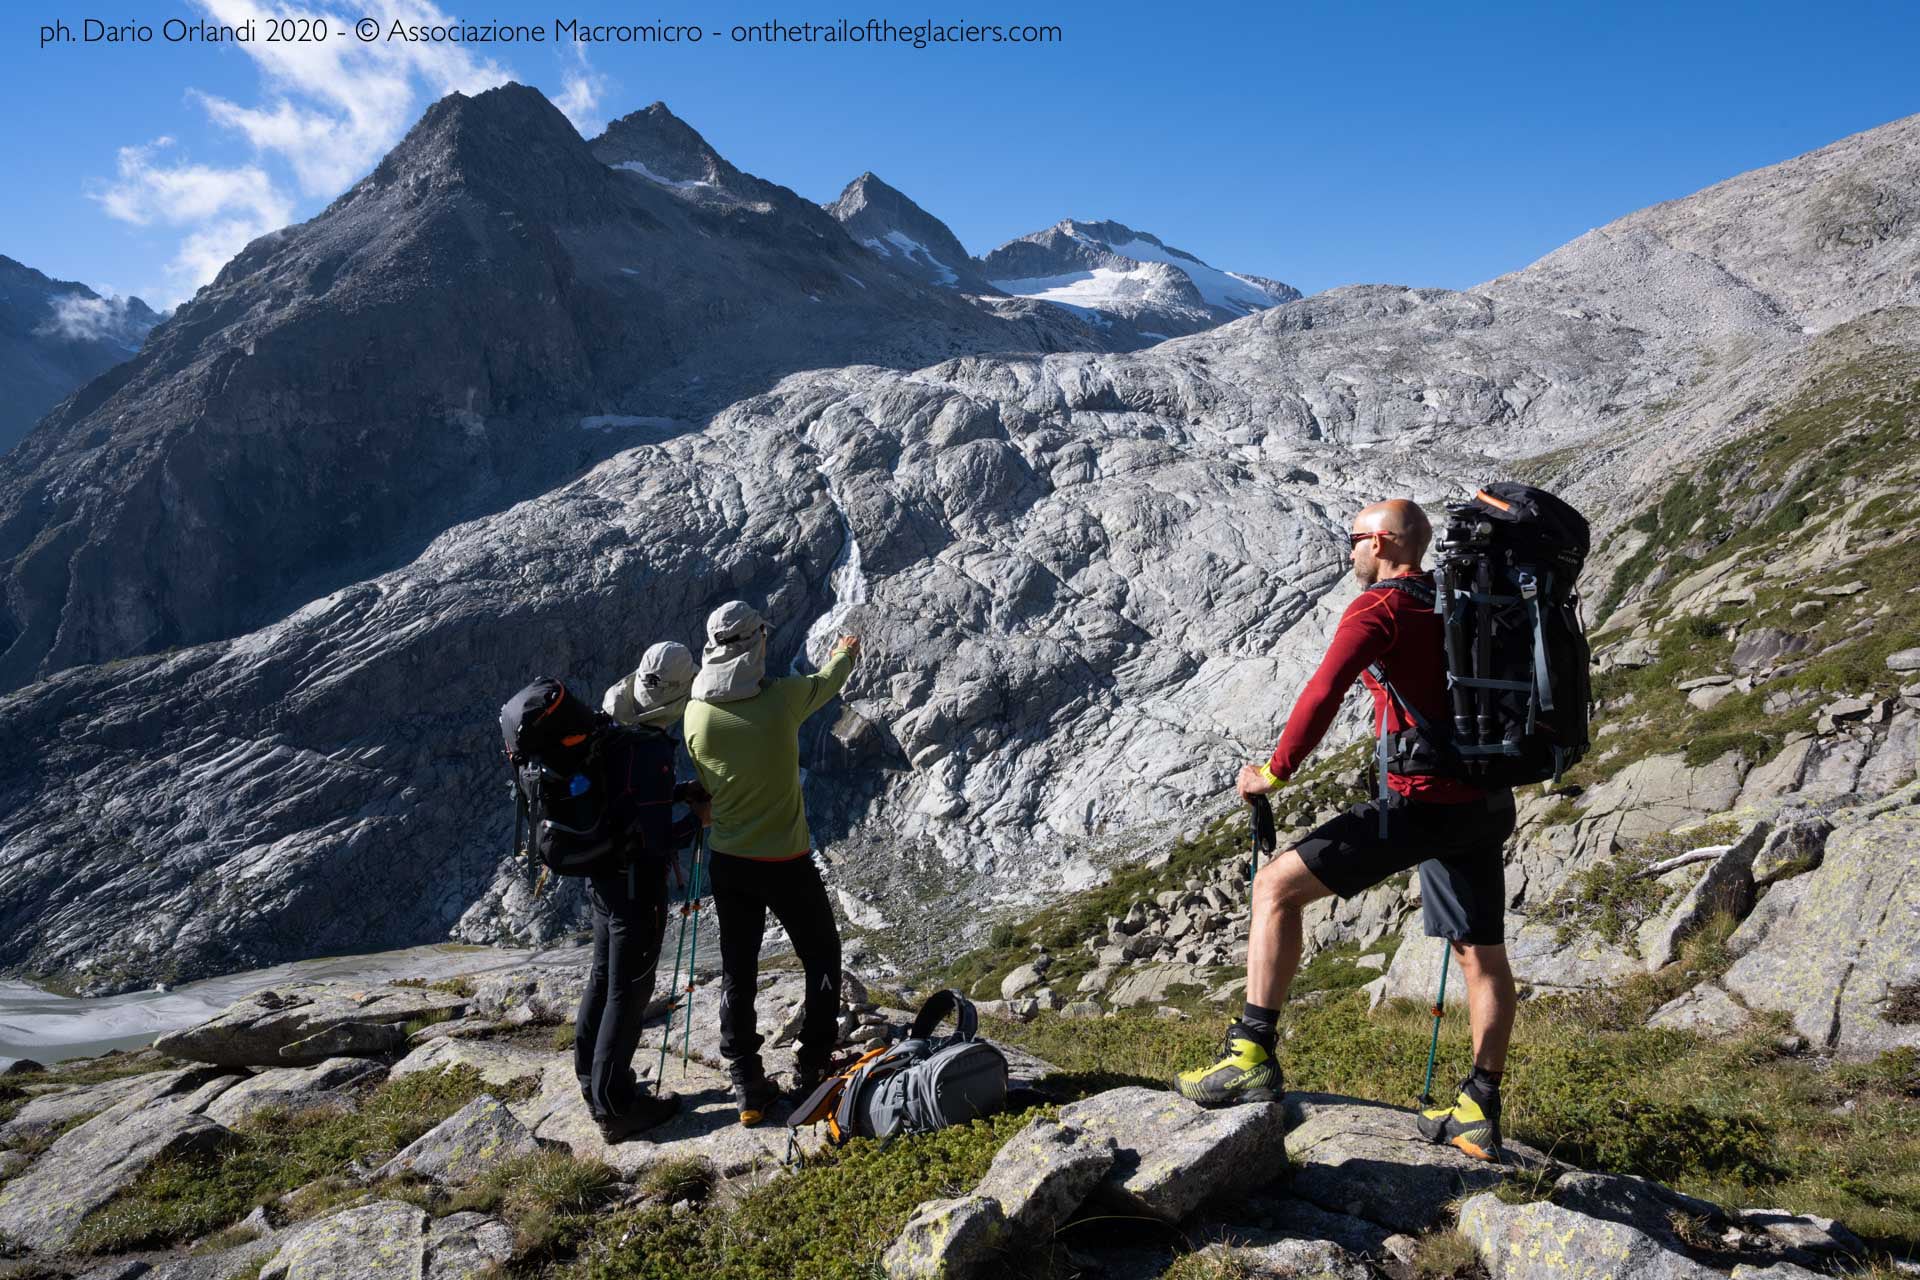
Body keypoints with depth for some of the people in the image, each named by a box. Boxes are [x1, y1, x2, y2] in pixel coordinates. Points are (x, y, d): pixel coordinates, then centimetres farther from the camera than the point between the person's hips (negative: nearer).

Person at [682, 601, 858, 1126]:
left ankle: (747, 1085, 18)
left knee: (737, 971, 14)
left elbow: (703, 784, 6)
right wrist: (845, 652, 26)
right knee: (822, 959, 17)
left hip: (728, 862, 3)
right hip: (786, 862, -3)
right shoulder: (782, 698, -17)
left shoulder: (696, 714, -10)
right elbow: (826, 684, 6)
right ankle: (813, 1070, 21)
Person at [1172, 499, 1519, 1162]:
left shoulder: (1379, 607, -10)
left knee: (1275, 886, -5)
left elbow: (1324, 693, -25)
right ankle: (1479, 1113, 28)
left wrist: (1274, 771, -15)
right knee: (1482, 955, 16)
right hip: (1486, 803, 9)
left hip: (1423, 802, -9)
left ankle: (1252, 1057, -9)